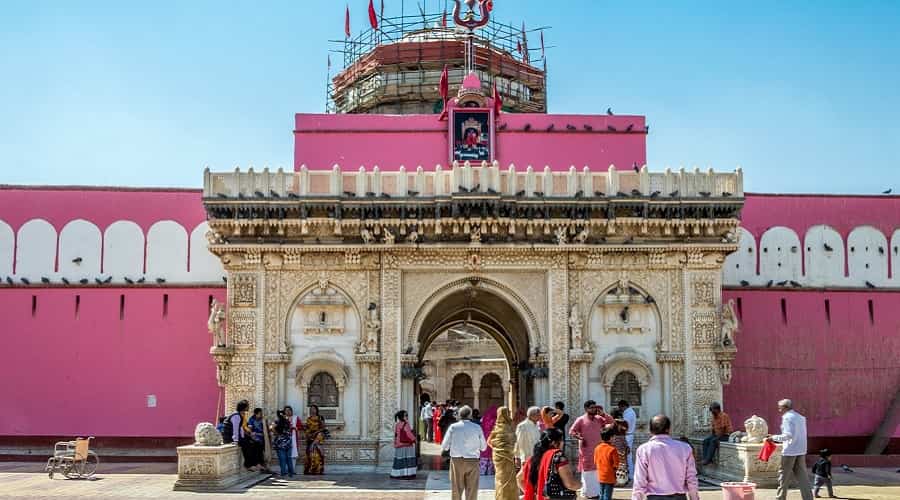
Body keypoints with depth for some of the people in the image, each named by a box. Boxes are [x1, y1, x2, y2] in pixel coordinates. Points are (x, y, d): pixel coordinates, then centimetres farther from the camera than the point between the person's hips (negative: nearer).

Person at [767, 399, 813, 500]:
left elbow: (788, 435, -20)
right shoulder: (801, 417, 13)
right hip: (801, 451, 7)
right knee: (802, 477, 6)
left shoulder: (787, 417, -11)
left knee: (784, 476, 4)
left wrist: (774, 437, -11)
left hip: (790, 451, -7)